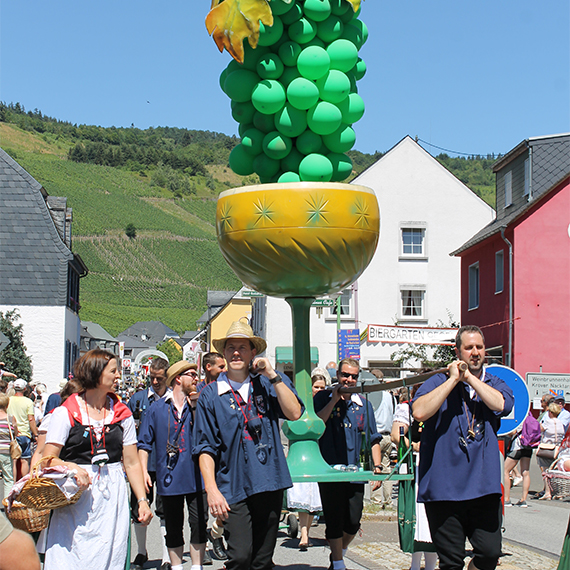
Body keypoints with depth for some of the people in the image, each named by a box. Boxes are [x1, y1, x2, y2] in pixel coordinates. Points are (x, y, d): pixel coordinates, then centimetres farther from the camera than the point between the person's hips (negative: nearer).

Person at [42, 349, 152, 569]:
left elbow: (132, 463, 9)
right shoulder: (65, 413, 1)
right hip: (76, 501, -3)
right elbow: (48, 460, -2)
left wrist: (142, 500, 0)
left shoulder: (122, 414, 11)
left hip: (113, 499, 3)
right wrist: (72, 467, -21)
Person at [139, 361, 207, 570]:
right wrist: (143, 471, -3)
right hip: (170, 478, 0)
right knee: (173, 527, 8)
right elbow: (145, 443, 7)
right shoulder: (157, 408, 5)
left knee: (199, 524, -2)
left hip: (196, 476, 1)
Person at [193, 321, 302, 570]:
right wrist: (212, 489, -8)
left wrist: (273, 375, -10)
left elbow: (294, 413, -8)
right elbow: (205, 447, 2)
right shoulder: (210, 394, 4)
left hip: (270, 484, 2)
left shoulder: (270, 383, 8)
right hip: (233, 488, -2)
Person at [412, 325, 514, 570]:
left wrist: (469, 376, -6)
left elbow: (501, 404, -10)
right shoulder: (438, 382, 4)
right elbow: (419, 412, -16)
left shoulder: (495, 384, 14)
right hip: (444, 487, -2)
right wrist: (454, 378, -10)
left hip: (484, 487, 2)